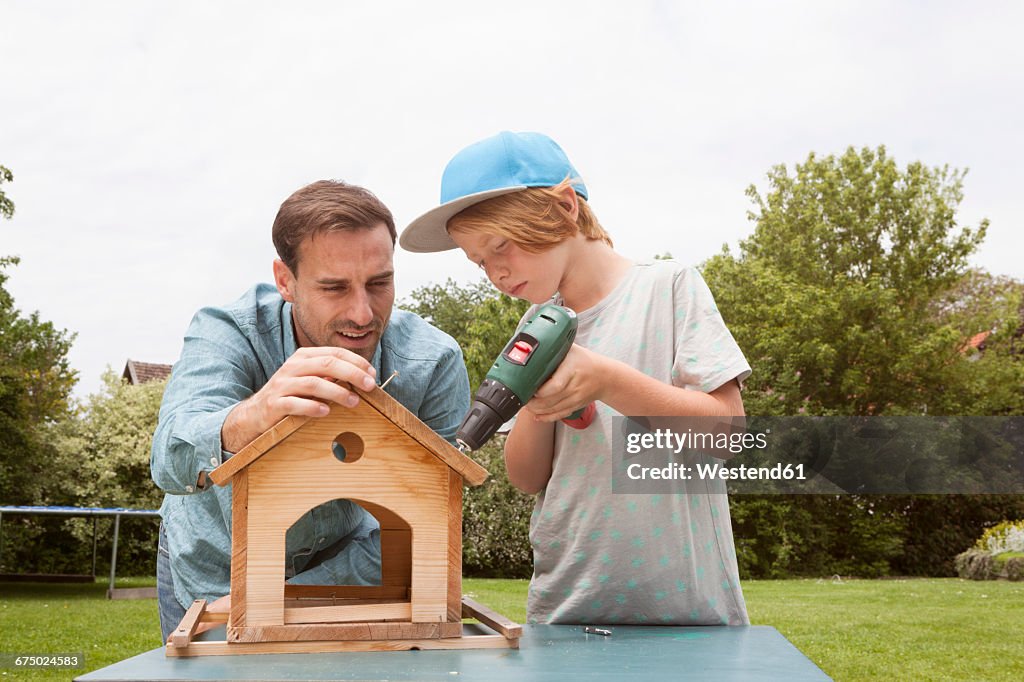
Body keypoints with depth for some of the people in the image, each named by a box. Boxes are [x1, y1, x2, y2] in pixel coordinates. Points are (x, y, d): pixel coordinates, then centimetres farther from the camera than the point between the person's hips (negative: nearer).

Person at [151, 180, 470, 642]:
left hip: (339, 567, 1)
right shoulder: (228, 333, -29)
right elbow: (171, 461, -47)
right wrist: (248, 419, -68)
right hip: (211, 568, 0)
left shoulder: (434, 365, -27)